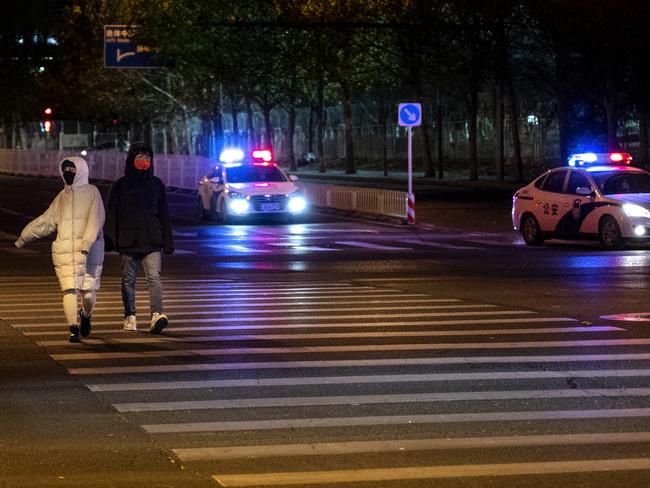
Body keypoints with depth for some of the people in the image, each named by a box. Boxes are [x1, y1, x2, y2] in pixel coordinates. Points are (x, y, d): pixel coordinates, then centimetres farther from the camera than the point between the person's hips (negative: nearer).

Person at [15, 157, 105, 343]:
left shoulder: (92, 192, 1)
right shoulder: (62, 196, 16)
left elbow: (95, 220, -11)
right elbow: (46, 221, 22)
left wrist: (86, 243, -25)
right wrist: (24, 237, 21)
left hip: (89, 252, -3)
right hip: (64, 251, 3)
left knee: (88, 291, 0)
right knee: (69, 290, -10)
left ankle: (85, 316, 31)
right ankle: (73, 329, -5)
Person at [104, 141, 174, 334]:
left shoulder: (157, 184, 11)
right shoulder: (120, 186, 5)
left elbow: (164, 215, 13)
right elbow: (111, 215, 3)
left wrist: (168, 242, 8)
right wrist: (110, 240, -6)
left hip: (152, 242, 0)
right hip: (127, 243, 0)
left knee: (154, 277, -15)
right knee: (128, 280, 6)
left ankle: (157, 314, -28)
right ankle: (130, 317, 15)